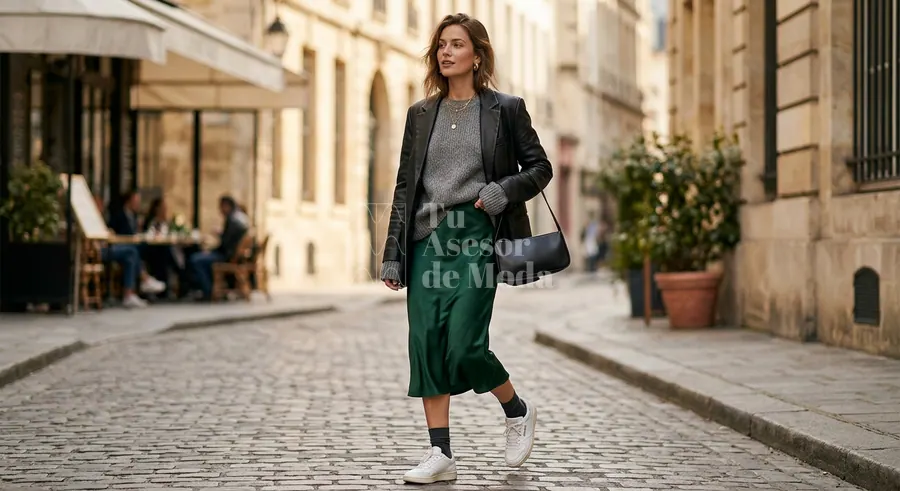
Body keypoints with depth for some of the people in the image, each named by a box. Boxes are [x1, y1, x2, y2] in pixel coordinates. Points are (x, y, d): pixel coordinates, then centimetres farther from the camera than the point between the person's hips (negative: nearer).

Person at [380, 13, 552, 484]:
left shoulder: (505, 109, 3)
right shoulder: (420, 114, 12)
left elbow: (540, 167, 7)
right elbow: (405, 185, 12)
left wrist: (504, 191, -13)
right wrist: (393, 254, 6)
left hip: (476, 237, -4)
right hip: (427, 238, 4)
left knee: (463, 345, -12)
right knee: (426, 344, -2)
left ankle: (517, 411, 17)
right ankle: (441, 454, 5)